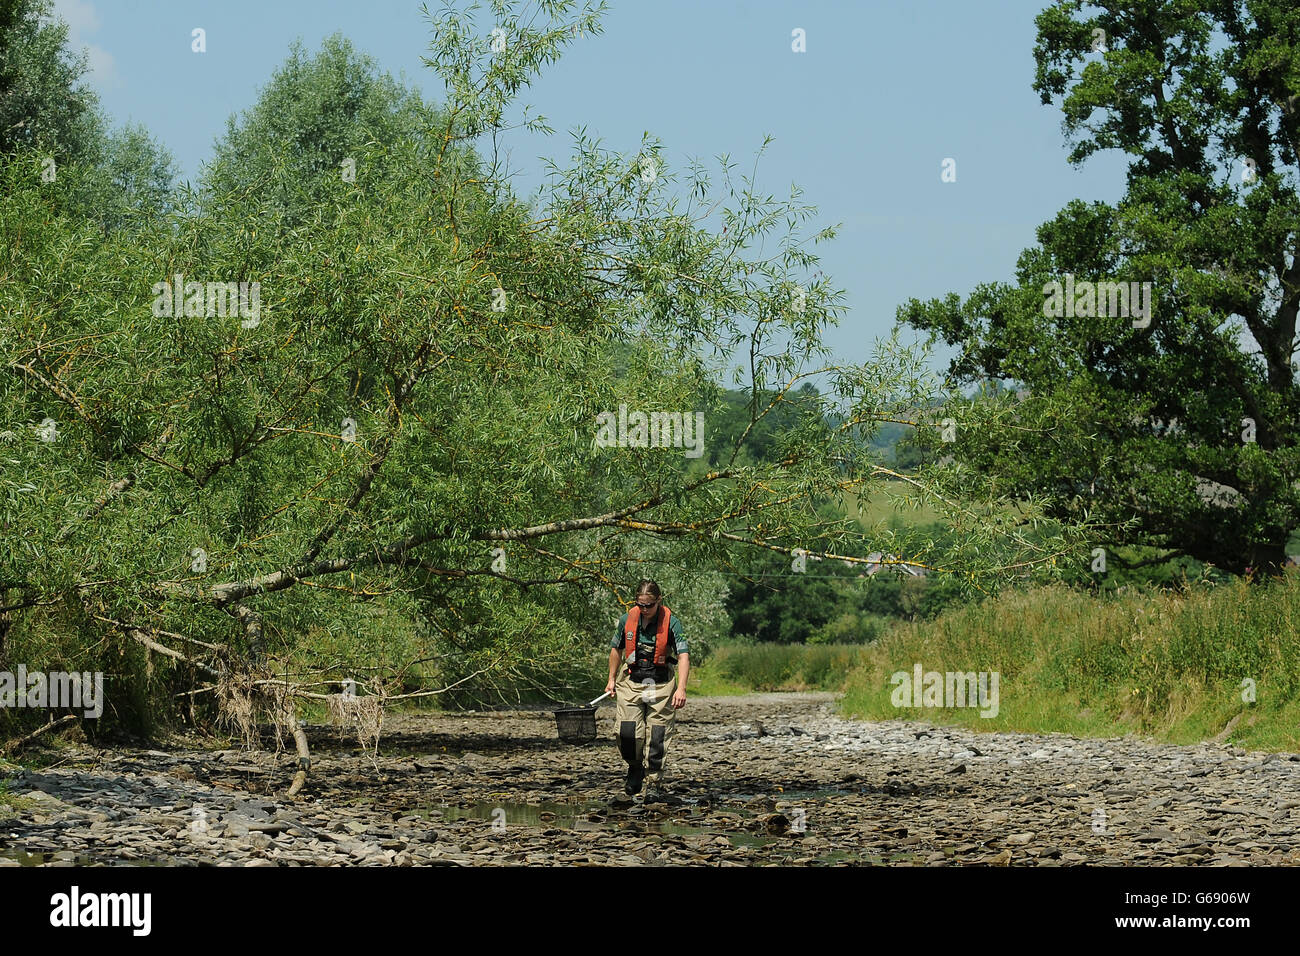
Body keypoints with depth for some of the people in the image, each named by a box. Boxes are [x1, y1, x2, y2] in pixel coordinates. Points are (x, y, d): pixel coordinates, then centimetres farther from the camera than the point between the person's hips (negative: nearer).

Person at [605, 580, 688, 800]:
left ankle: (655, 784, 11)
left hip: (661, 684, -2)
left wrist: (681, 689, -28)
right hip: (631, 681, 2)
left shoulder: (671, 622, -10)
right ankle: (635, 769, 20)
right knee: (627, 733, -9)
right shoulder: (628, 619, 0)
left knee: (657, 737, -3)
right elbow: (616, 649, 17)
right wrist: (612, 679, 21)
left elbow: (683, 656, -17)